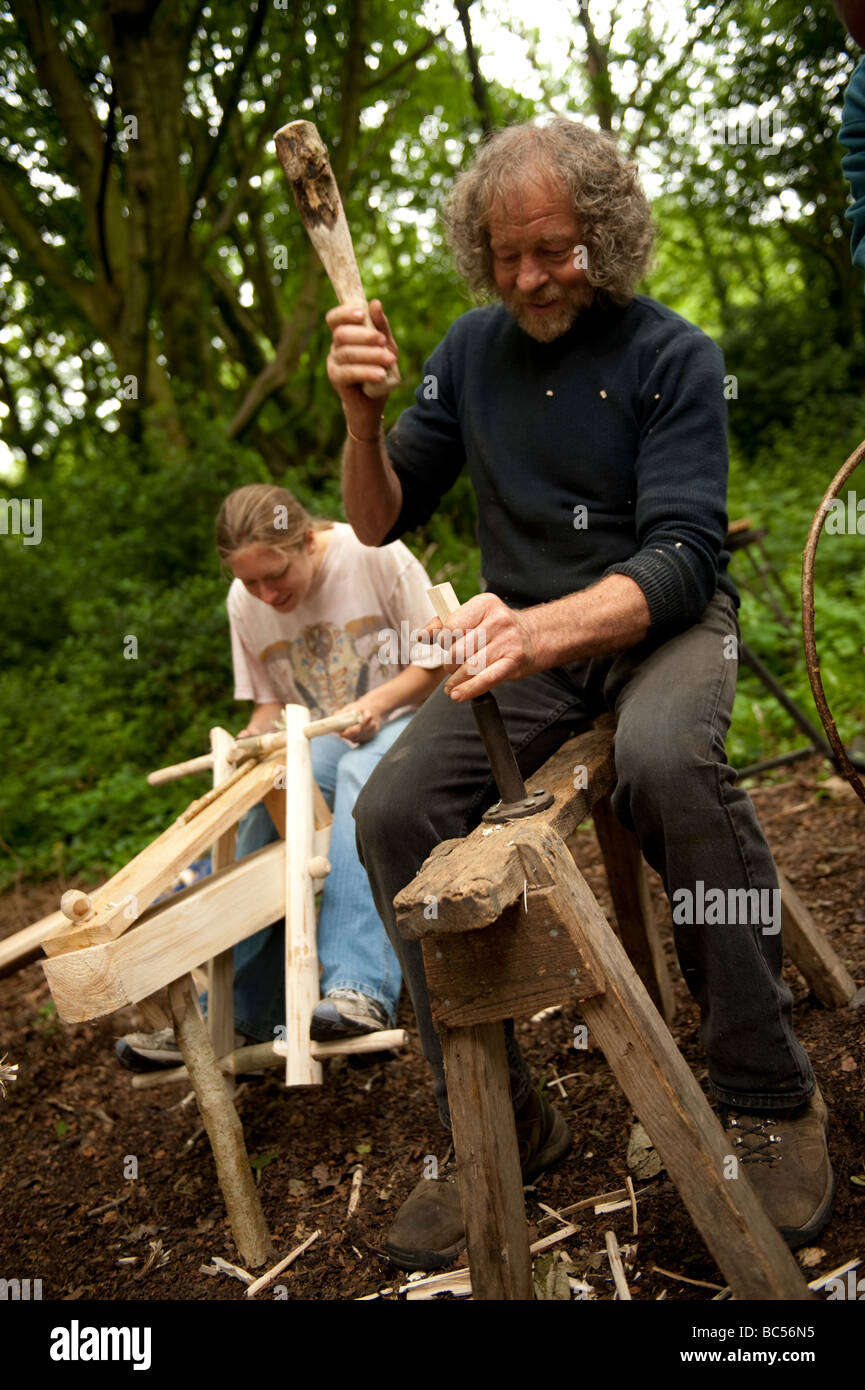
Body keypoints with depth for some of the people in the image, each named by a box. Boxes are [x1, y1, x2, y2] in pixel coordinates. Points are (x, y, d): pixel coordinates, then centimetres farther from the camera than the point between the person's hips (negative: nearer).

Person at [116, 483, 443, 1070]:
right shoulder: (244, 604, 2)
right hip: (317, 743, 5)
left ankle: (360, 989, -47)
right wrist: (251, 743, -9)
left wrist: (377, 702, -22)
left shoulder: (376, 555, -13)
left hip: (401, 718, -4)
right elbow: (271, 701, 13)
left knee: (360, 775, -38)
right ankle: (228, 1016, -19)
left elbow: (436, 662, -5)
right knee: (263, 808, -26)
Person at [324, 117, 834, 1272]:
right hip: (526, 638, 4)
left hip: (663, 621, -3)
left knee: (667, 756, -38)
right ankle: (496, 1123, -7)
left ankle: (768, 1099, -18)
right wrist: (361, 416, -15)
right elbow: (381, 523, 6)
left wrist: (544, 629, -38)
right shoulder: (473, 349, 6)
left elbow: (679, 557, -18)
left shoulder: (671, 354, -6)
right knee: (392, 809, -20)